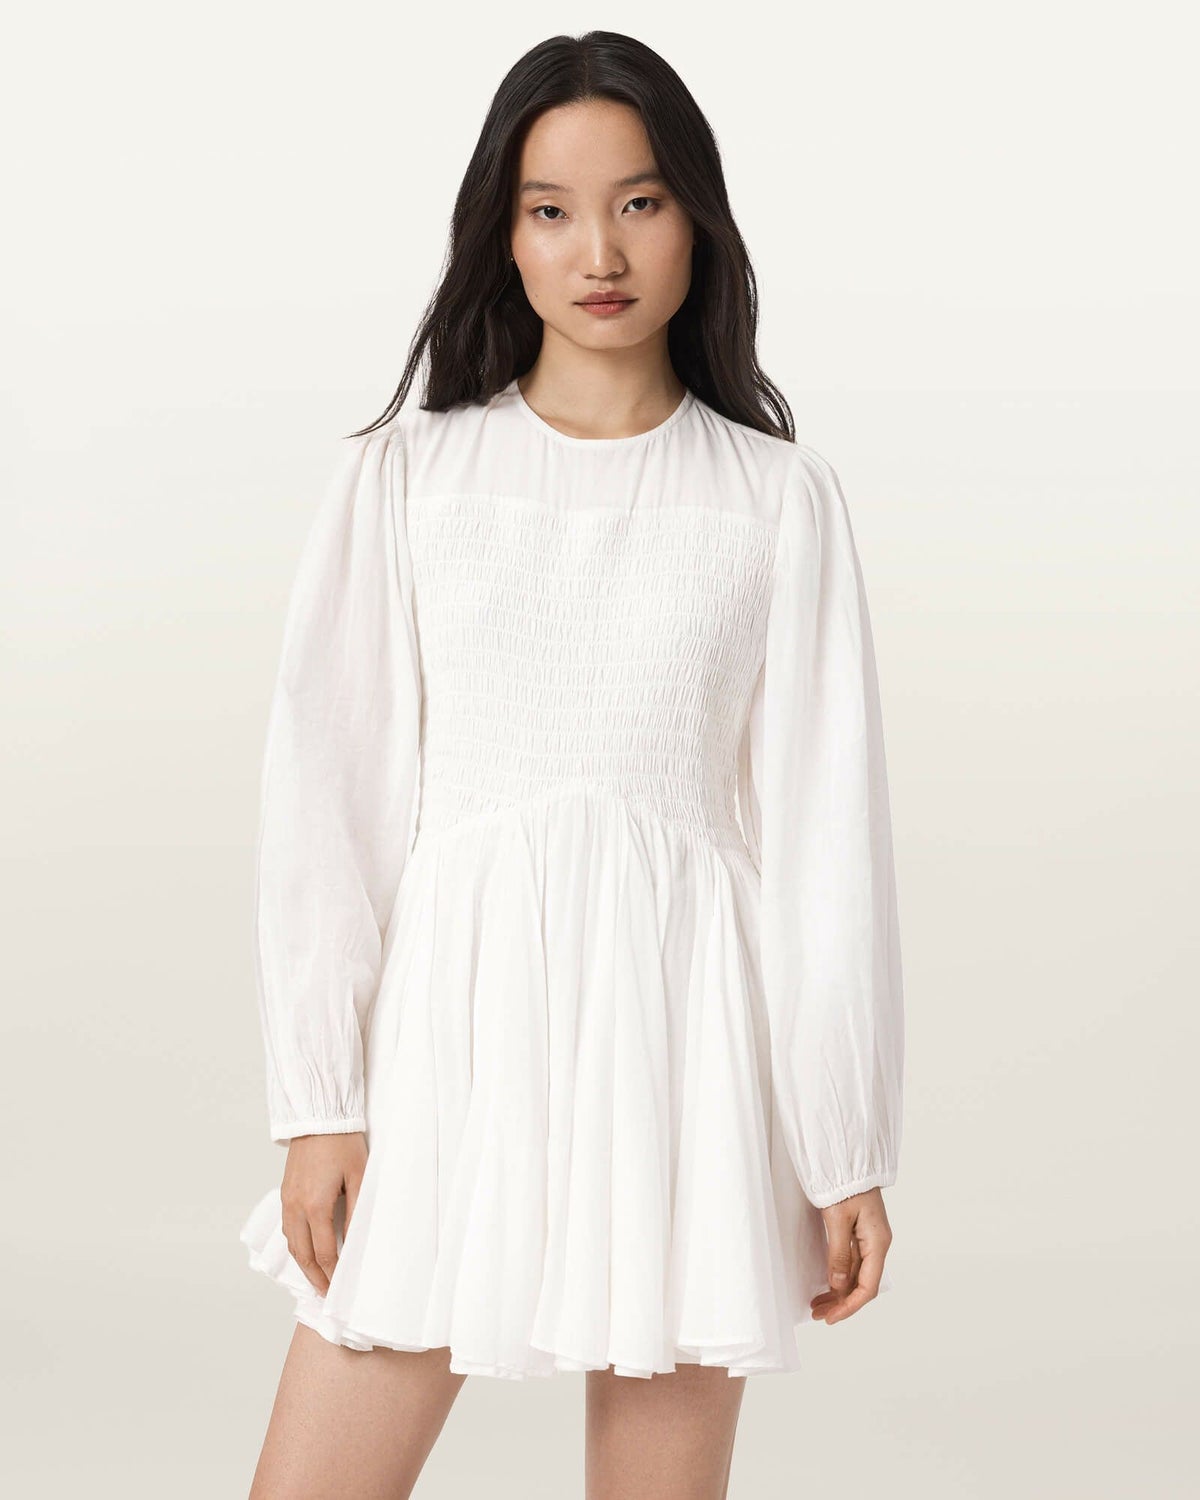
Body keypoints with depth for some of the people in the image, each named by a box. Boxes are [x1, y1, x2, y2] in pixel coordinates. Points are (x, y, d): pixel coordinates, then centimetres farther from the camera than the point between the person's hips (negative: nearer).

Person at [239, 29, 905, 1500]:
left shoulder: (779, 499, 4)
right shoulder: (404, 474, 5)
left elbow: (825, 826, 3)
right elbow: (331, 790, 4)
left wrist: (847, 1149, 2)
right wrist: (319, 1100, -2)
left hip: (681, 1024, 0)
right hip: (453, 1009, 1)